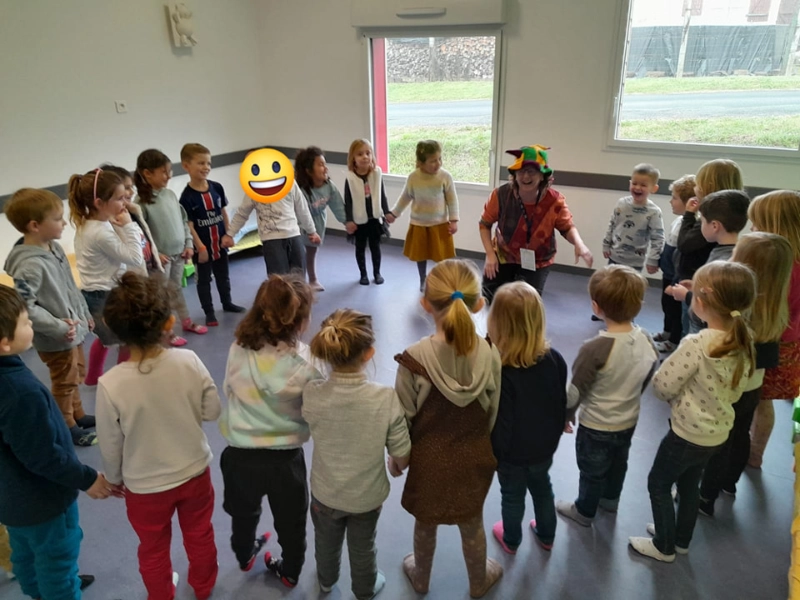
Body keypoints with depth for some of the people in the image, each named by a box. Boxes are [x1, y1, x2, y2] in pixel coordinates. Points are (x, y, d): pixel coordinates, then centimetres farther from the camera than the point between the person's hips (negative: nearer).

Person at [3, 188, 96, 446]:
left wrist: (85, 313, 16)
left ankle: (78, 415, 47)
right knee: (64, 383, 12)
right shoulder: (30, 265, -29)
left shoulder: (54, 247, -1)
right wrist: (58, 327, -28)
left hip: (74, 331, 9)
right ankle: (68, 427, 33)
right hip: (56, 340, -9)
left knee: (76, 376, 26)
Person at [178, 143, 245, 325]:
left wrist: (228, 235, 1)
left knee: (223, 276, 21)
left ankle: (227, 303, 39)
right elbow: (189, 225, -15)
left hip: (220, 243, 5)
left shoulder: (217, 187, -3)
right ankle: (209, 312, 22)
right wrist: (200, 247, -16)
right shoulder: (187, 196, -17)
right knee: (204, 280, 11)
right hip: (202, 246, -5)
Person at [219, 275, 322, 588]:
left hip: (239, 454, 3)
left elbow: (229, 392, -1)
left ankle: (244, 557, 59)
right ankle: (290, 572, 48)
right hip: (285, 458, -3)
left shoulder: (237, 350, -14)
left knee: (243, 513, 32)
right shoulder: (304, 363, -23)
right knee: (291, 522, 25)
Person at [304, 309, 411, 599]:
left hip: (324, 493, 2)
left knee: (326, 542, 33)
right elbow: (402, 456, -19)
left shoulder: (312, 395, -28)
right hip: (367, 496, -1)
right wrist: (397, 466, 5)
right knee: (363, 548, 30)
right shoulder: (387, 399, -32)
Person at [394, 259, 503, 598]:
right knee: (472, 523, 26)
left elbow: (403, 418, -15)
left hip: (428, 457, -1)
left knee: (425, 523, 26)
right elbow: (495, 413, -7)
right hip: (474, 456, 2)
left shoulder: (414, 358, -27)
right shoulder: (491, 355, -20)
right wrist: (481, 445, 12)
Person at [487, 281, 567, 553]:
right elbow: (563, 402, -3)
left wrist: (493, 455, -7)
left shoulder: (500, 372, -34)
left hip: (513, 453, -4)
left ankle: (511, 541, 47)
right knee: (542, 489, 29)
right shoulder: (555, 358, -18)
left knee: (512, 497, 22)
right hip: (545, 445, 5)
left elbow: (500, 425, -25)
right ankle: (546, 536, 53)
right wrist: (556, 433, 14)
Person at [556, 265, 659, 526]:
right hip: (629, 422, 6)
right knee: (618, 463, 30)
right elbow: (648, 378, 2)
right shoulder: (645, 339, -14)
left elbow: (576, 390, -24)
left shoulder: (595, 348, -33)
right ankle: (610, 499, 54)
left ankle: (584, 512, 40)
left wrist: (567, 414, -5)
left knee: (592, 472, 18)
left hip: (596, 427, -6)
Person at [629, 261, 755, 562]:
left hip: (687, 434, -7)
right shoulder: (743, 342, -7)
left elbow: (662, 385, -21)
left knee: (658, 484, 15)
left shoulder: (696, 344, -31)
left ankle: (664, 546, 31)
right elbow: (735, 392, 5)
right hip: (718, 433, 7)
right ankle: (681, 540, 45)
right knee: (689, 484, 26)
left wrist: (677, 395, 0)